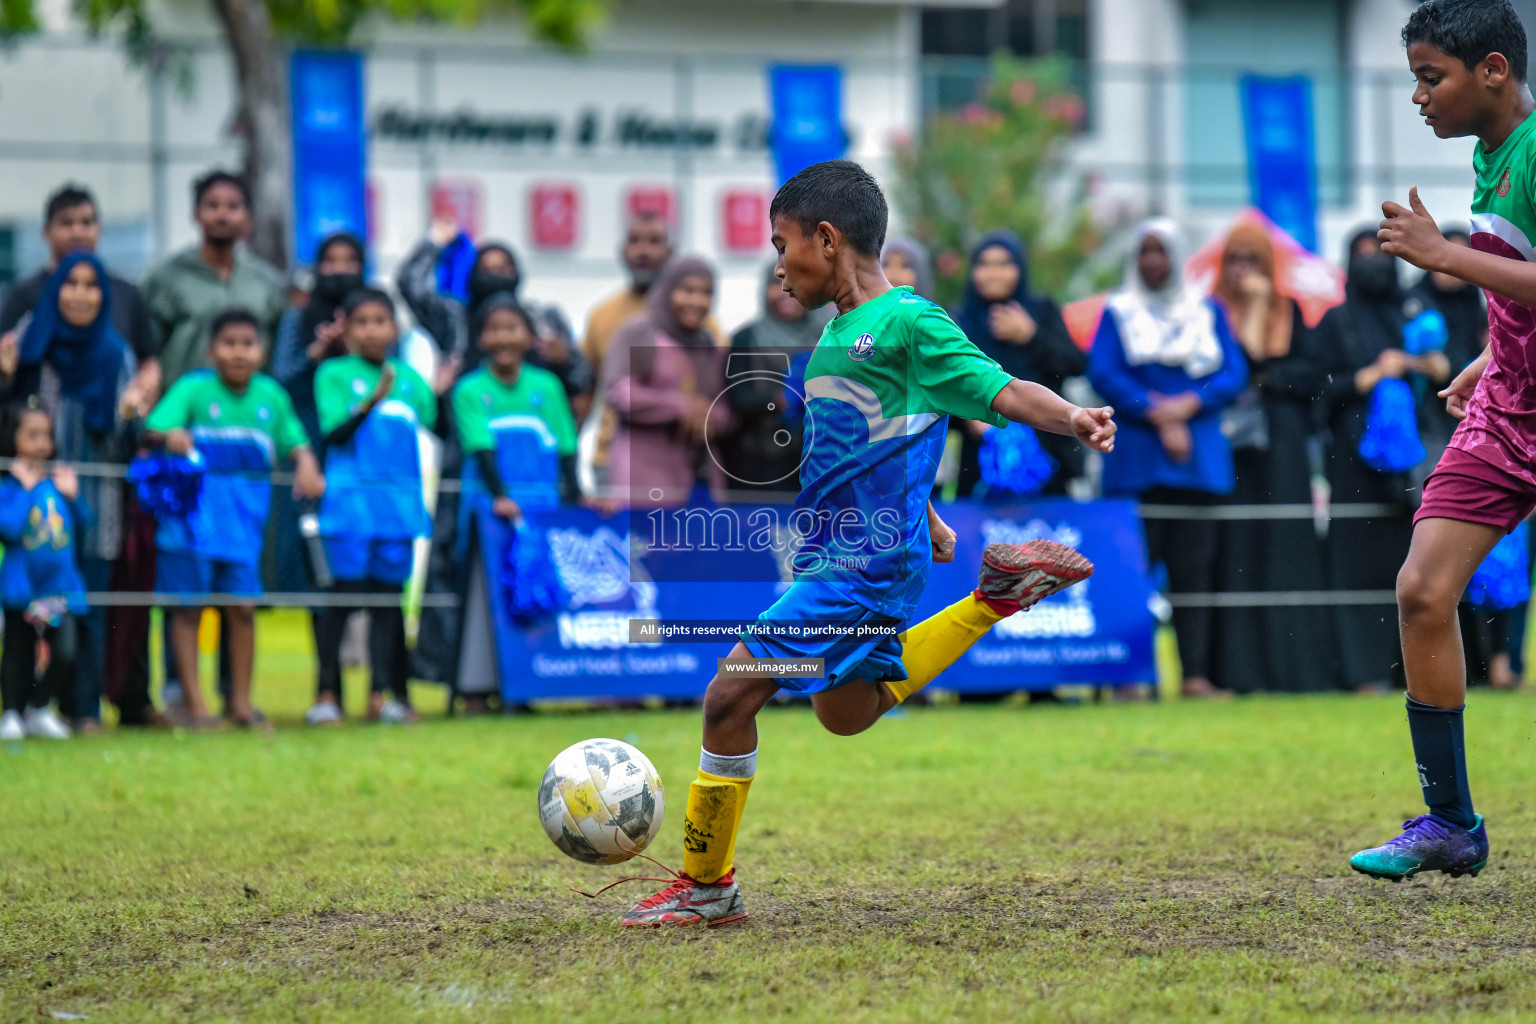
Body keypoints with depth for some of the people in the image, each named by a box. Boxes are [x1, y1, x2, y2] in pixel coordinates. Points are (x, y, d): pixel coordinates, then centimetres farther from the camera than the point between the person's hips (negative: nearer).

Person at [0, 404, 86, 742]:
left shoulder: (58, 481, 7)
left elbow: (84, 521, 12)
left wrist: (71, 495, -4)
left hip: (60, 585, 4)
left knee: (65, 654, -3)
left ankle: (39, 708, 17)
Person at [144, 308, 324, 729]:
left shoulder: (271, 395, 6)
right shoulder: (193, 389, -5)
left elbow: (295, 442, 13)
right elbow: (153, 430, -13)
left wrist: (306, 465, -9)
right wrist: (170, 437, -36)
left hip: (244, 516, 3)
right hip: (193, 515, -3)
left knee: (243, 607, 3)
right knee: (188, 607, 1)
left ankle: (241, 700, 15)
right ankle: (194, 703, 6)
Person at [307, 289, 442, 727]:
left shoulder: (408, 377, 14)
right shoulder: (335, 374, 3)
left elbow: (433, 426, 12)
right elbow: (335, 432, -8)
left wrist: (441, 391, -3)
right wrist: (372, 402, -21)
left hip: (399, 500, 4)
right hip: (349, 499, -4)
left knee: (388, 592, 5)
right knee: (343, 590, -5)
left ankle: (383, 693, 9)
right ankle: (327, 693, 1)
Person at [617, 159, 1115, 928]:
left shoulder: (907, 322, -14)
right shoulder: (841, 331, 14)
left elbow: (1001, 391, -21)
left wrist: (1072, 419, -39)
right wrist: (924, 522, 35)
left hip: (863, 566, -10)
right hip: (835, 557, 10)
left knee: (731, 695, -10)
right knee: (844, 712, 25)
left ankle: (706, 886, 2)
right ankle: (996, 600, 26)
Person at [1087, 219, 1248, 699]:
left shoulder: (1207, 312, 15)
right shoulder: (1118, 312, 11)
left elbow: (1234, 373, 5)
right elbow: (1103, 373, -3)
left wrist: (1188, 405, -11)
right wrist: (1156, 415, -11)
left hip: (1198, 456, 2)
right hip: (1137, 457, -2)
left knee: (1193, 565, -2)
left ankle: (1196, 673, -1)